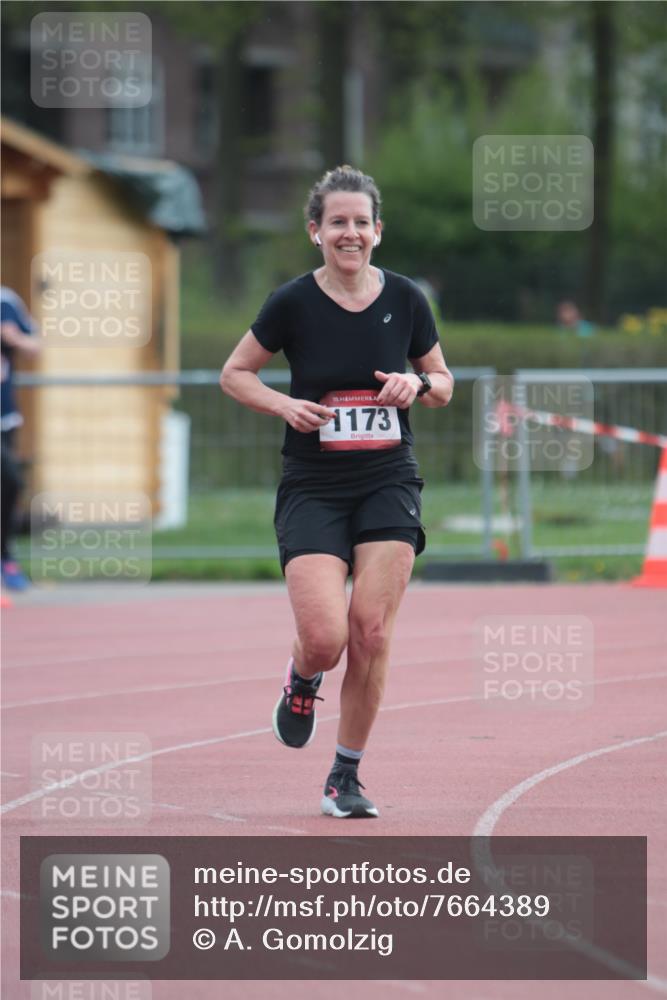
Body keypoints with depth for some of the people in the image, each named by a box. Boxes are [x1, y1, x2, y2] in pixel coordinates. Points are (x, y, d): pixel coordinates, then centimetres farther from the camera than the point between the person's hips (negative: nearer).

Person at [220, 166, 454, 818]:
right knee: (325, 638, -14)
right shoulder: (293, 303, -4)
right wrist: (284, 404, -11)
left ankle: (346, 777, 8)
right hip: (312, 489, -2)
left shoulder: (405, 299, 2)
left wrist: (418, 385, -8)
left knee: (371, 635, -8)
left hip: (388, 484, 2)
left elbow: (444, 385, 15)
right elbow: (234, 373, 7)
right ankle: (302, 681, 25)